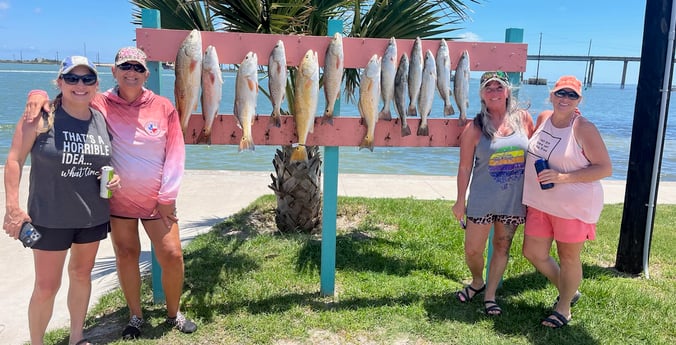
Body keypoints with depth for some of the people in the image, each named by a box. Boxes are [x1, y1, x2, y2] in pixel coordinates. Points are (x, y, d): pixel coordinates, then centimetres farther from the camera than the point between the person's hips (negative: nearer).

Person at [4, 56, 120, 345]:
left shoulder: (102, 120, 2)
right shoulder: (41, 116, -11)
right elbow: (14, 160, -10)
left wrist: (114, 178, -6)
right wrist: (12, 207, -16)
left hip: (94, 216, 5)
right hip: (50, 217, -4)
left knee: (82, 274, 18)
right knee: (46, 286, 1)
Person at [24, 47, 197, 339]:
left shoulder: (163, 107, -3)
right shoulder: (99, 104, -4)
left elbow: (175, 153, -3)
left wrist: (167, 197, -5)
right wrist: (40, 95, -23)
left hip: (157, 201, 0)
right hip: (119, 199, 0)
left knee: (172, 255, -1)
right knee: (126, 256, 9)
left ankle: (174, 313, 22)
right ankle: (136, 317, 29)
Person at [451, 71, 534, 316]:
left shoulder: (523, 118, 0)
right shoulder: (475, 128, -7)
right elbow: (465, 167, -4)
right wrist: (460, 200, -2)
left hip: (514, 200, 2)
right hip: (482, 201, -2)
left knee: (502, 247, 12)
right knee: (472, 250, 5)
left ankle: (490, 295, 29)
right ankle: (477, 282, 36)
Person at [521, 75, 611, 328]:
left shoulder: (584, 128, -15)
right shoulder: (543, 118, 4)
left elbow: (605, 168, -17)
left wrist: (563, 177, -24)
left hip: (574, 205, -6)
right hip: (539, 203, 7)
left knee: (568, 258, 9)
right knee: (533, 253, 12)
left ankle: (563, 308, 33)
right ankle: (569, 291, 38)